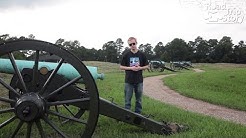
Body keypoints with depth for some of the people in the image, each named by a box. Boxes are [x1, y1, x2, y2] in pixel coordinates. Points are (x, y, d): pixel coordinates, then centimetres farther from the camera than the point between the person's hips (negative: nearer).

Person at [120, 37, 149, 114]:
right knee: (127, 100, 4)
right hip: (129, 81, -1)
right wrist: (130, 68, -12)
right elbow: (121, 67, 2)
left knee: (139, 100, 11)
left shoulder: (142, 55, 3)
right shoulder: (126, 55, 0)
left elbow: (147, 66, 9)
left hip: (139, 81, 1)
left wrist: (140, 68, -11)